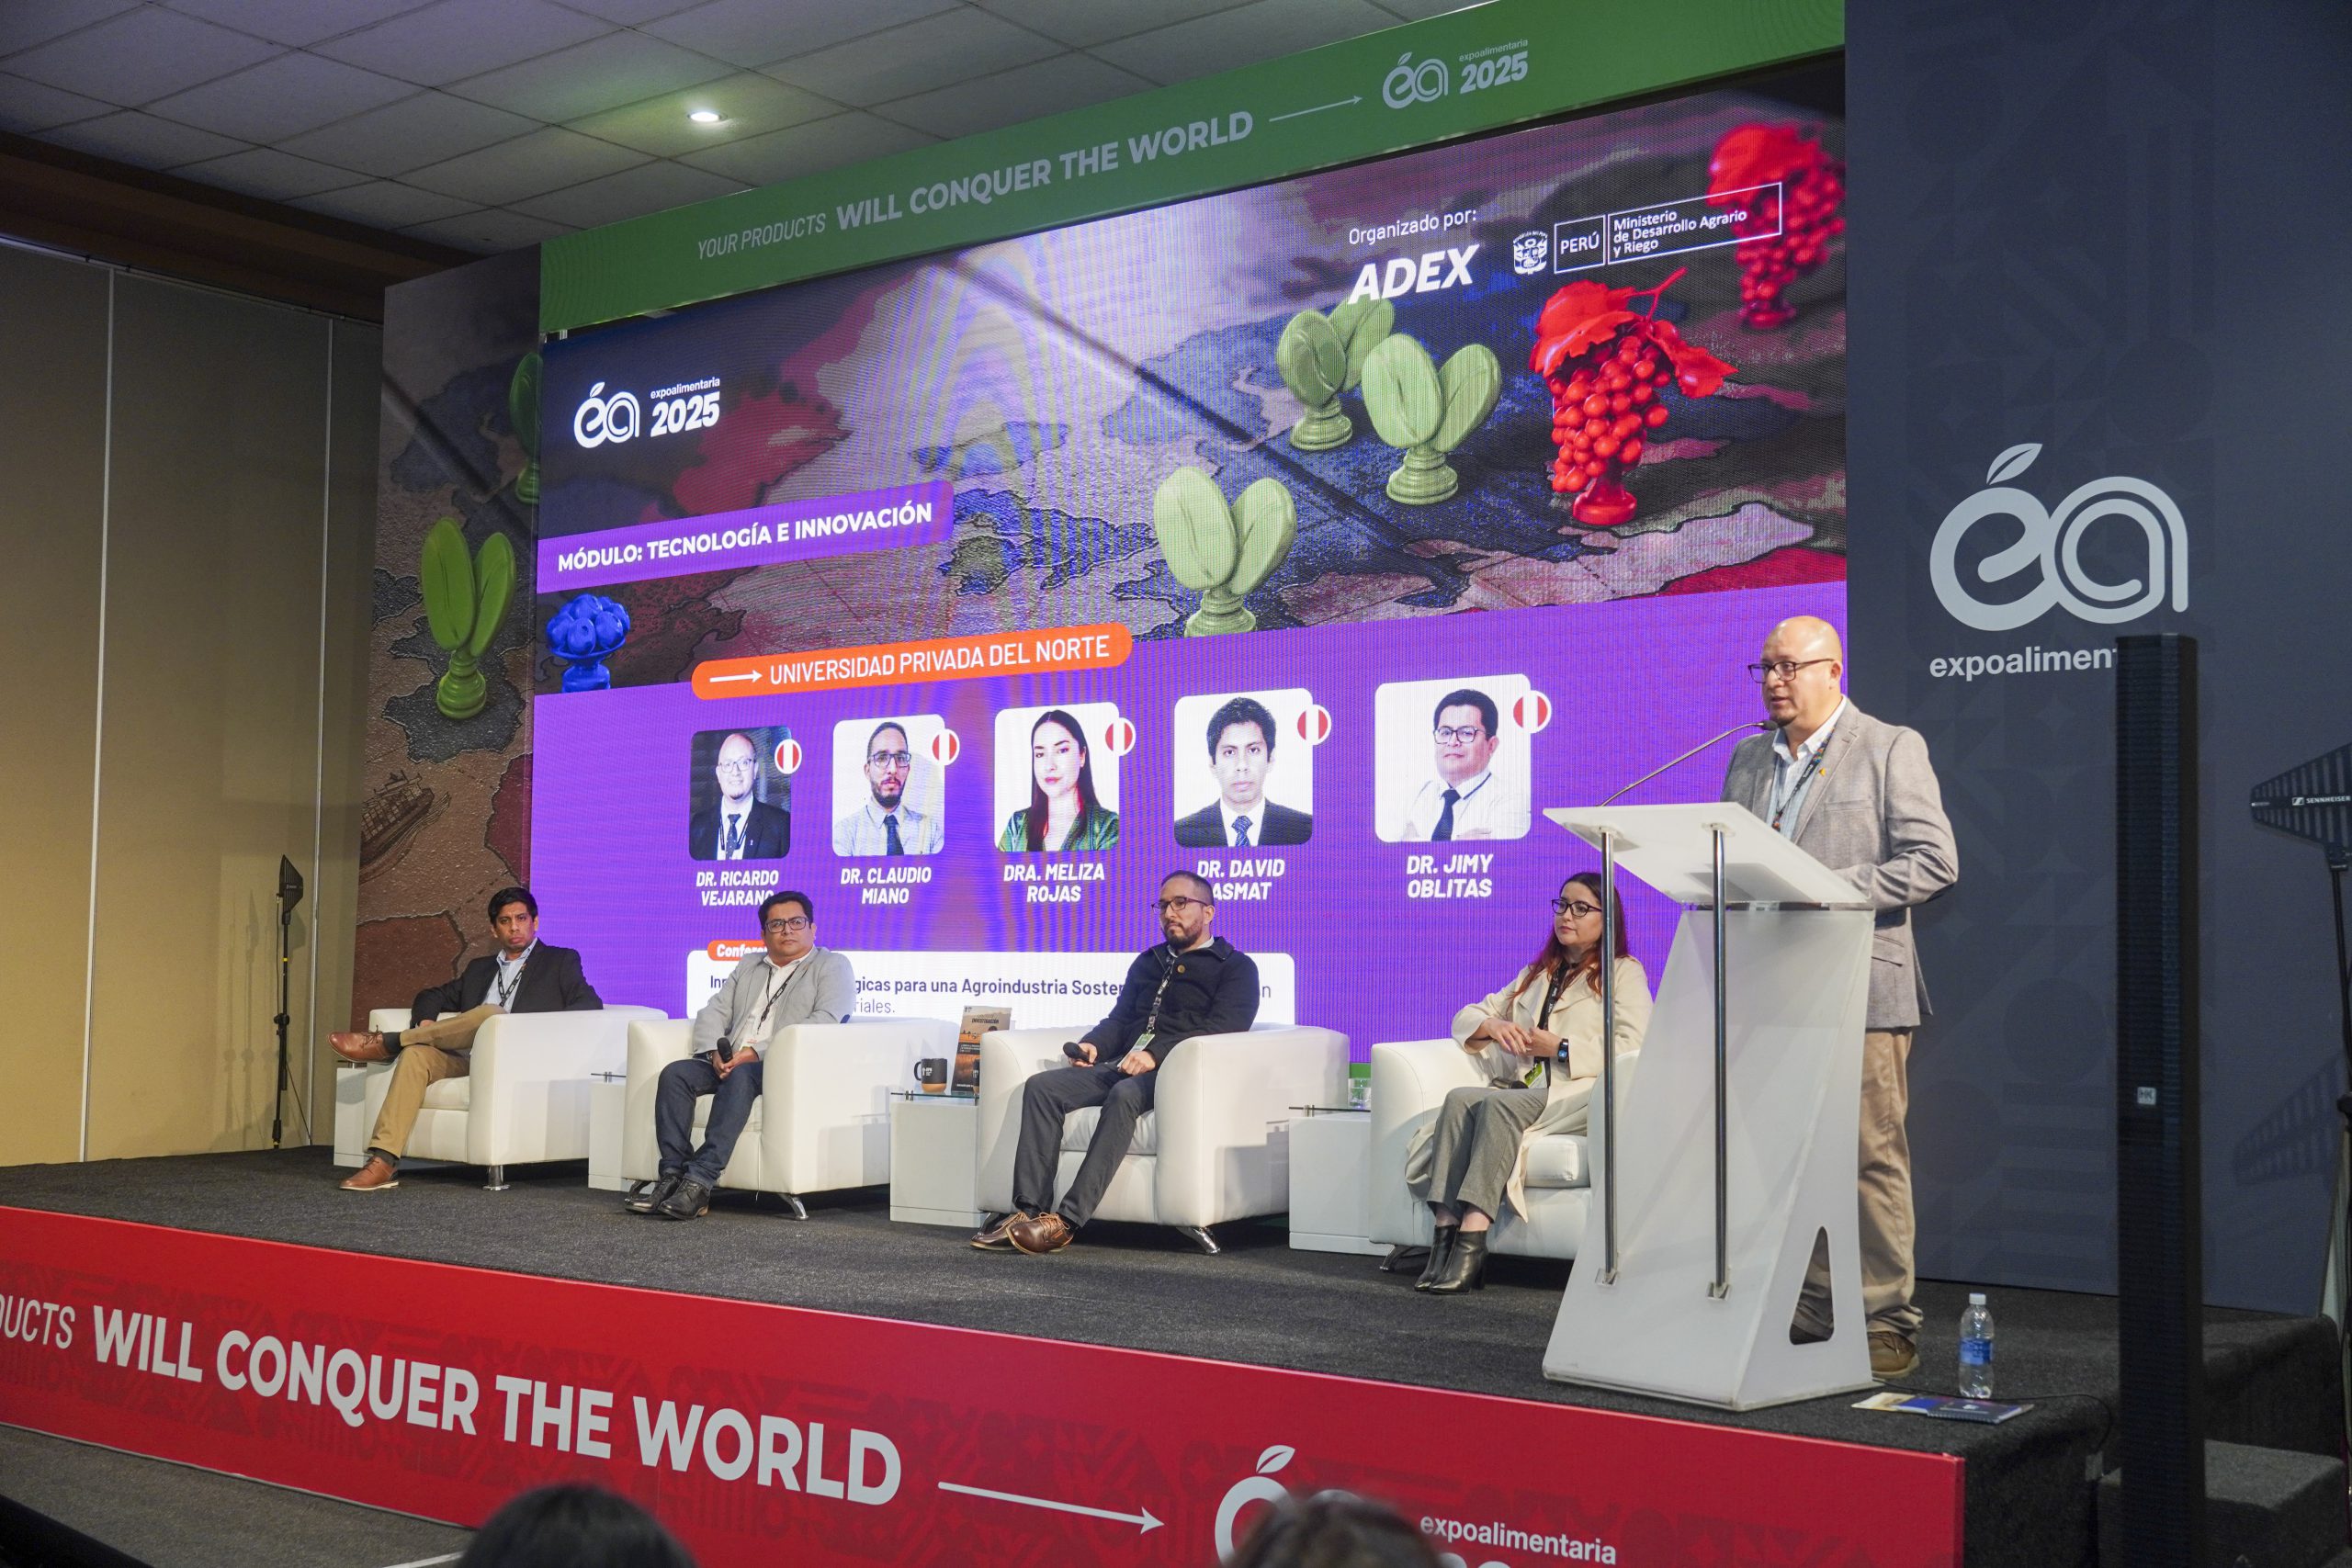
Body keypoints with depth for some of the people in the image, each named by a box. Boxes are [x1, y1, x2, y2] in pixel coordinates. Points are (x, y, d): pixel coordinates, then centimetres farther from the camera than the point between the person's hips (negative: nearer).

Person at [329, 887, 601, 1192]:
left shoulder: (561, 960, 16)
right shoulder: (480, 969, 30)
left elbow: (590, 1004, 1)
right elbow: (432, 995, 30)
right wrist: (426, 1022, 5)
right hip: (468, 1060, 5)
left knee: (491, 1013, -33)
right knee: (417, 1053, -25)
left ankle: (385, 1043, -21)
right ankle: (383, 1163, -34)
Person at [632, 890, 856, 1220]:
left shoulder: (832, 966, 7)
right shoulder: (748, 966, 27)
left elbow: (825, 1021, -10)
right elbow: (713, 1011, 18)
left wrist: (758, 1052, -18)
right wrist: (714, 1052, -6)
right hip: (731, 1063, 6)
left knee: (740, 1077, -36)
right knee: (675, 1073, -20)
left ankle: (699, 1183, -41)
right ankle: (672, 1176, -26)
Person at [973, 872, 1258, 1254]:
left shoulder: (1236, 966, 7)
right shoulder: (1148, 962, 31)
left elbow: (1223, 1028, -9)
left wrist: (1156, 1054, -21)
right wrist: (1092, 1045, 4)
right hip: (1122, 1065, 7)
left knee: (1123, 1096, -38)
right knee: (1041, 1087, -17)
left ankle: (1067, 1221, -41)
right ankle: (1030, 1209, -25)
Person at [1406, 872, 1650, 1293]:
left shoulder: (1623, 972, 13)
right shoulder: (1537, 973, 32)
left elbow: (1633, 1046, -4)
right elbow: (1466, 1016, 28)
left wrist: (1559, 1047, -9)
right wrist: (1494, 1025, 4)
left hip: (1581, 1094, -5)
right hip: (1523, 1089, 5)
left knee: (1500, 1103, -35)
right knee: (1460, 1099, -28)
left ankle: (1471, 1243, -44)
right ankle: (1445, 1232, -39)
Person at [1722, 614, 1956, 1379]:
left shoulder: (1891, 749, -1)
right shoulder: (1747, 759, 17)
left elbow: (1934, 861, -8)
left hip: (1858, 989, -5)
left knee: (1871, 1156, -3)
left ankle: (1886, 1324, 5)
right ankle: (1805, 1315, 15)